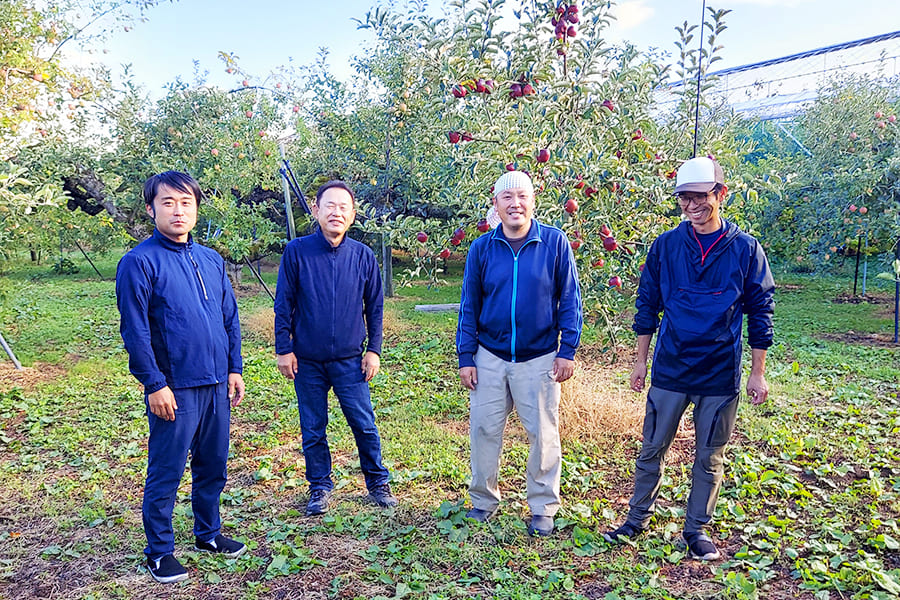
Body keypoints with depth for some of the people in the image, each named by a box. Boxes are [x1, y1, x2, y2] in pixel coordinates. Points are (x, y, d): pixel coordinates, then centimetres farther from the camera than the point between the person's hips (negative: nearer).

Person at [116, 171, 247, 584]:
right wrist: (154, 384, -14)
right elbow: (134, 330, -11)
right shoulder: (140, 262, -9)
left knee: (213, 465, 17)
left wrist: (235, 369, 9)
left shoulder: (211, 260, 9)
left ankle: (208, 532, 35)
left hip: (217, 384, 6)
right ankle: (159, 551, 23)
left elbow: (230, 318, 14)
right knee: (166, 473, 6)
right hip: (175, 389, -6)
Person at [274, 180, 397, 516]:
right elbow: (283, 304, 0)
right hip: (307, 360, 0)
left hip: (350, 359, 0)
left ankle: (378, 483, 26)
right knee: (312, 429, 10)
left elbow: (375, 306, 7)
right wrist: (283, 349, -2)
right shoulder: (296, 252, -5)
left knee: (364, 425, 6)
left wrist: (374, 350, 4)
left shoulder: (363, 256, -1)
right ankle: (320, 487, 29)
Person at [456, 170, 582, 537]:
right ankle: (483, 500, 29)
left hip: (539, 358, -2)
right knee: (484, 429, 9)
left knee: (543, 434, 8)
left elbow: (569, 300, -2)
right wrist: (466, 358, 1)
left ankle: (543, 507, 26)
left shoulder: (555, 243, -5)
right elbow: (469, 307, 4)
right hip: (490, 357, 2)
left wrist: (568, 351, -6)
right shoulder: (481, 249, 0)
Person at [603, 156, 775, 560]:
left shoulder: (745, 249, -3)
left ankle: (697, 529, 29)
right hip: (669, 371, 1)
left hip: (720, 375, -1)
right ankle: (637, 519, 28)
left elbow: (760, 312, 2)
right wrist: (641, 360, 6)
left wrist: (757, 372, 1)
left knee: (709, 458, 12)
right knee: (652, 450, 10)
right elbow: (647, 304, 6)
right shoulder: (665, 246, 0)